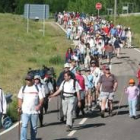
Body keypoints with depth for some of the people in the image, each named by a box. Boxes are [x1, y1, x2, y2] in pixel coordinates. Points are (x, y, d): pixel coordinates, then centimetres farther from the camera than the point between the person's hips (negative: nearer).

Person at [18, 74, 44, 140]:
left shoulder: (37, 88, 4)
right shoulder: (23, 88, 8)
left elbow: (41, 98, 3)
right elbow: (20, 98, 9)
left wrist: (39, 105, -15)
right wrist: (19, 107, -4)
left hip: (34, 111, 0)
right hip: (25, 111, 0)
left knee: (34, 127, 8)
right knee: (24, 126, -13)